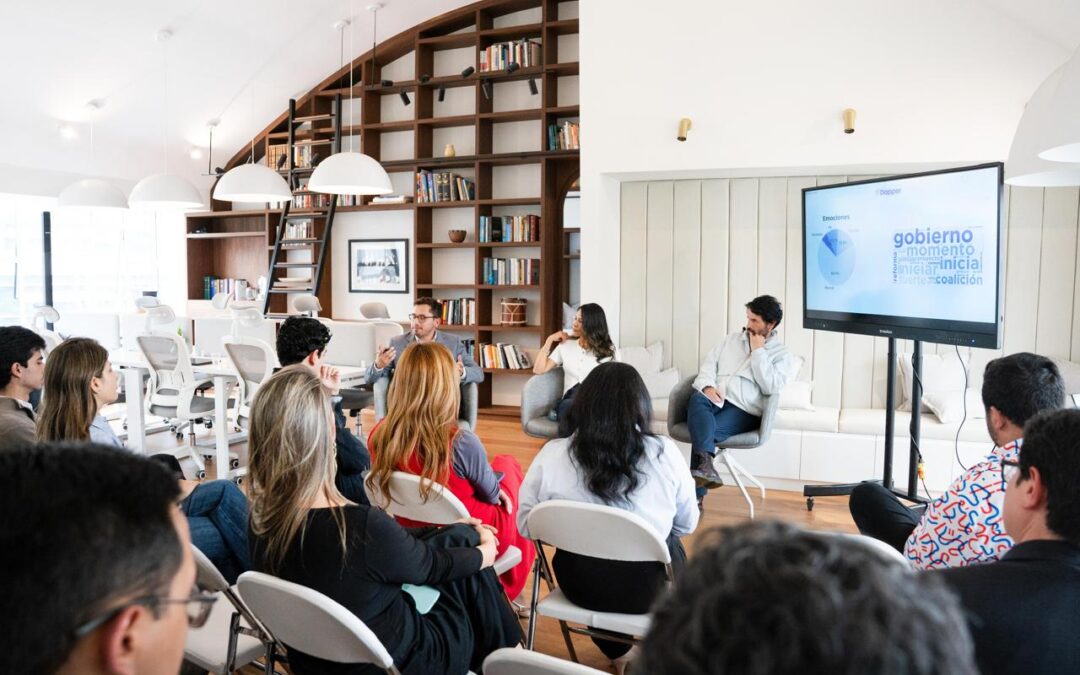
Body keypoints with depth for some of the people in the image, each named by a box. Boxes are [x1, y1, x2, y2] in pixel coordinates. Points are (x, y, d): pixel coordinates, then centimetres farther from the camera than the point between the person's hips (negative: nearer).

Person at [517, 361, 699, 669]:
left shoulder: (552, 454, -17)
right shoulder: (665, 453, -18)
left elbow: (526, 525, -5)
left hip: (579, 586, 1)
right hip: (646, 590, -1)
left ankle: (612, 643, 47)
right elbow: (687, 524, -3)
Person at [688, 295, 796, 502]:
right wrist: (707, 386, -8)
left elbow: (770, 387, -8)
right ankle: (705, 464, -53)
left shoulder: (783, 355, 9)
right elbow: (709, 363, 14)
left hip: (744, 410, -3)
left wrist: (758, 351, -5)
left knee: (710, 430, -34)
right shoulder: (733, 339, 23)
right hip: (714, 398, 3)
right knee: (697, 399, -36)